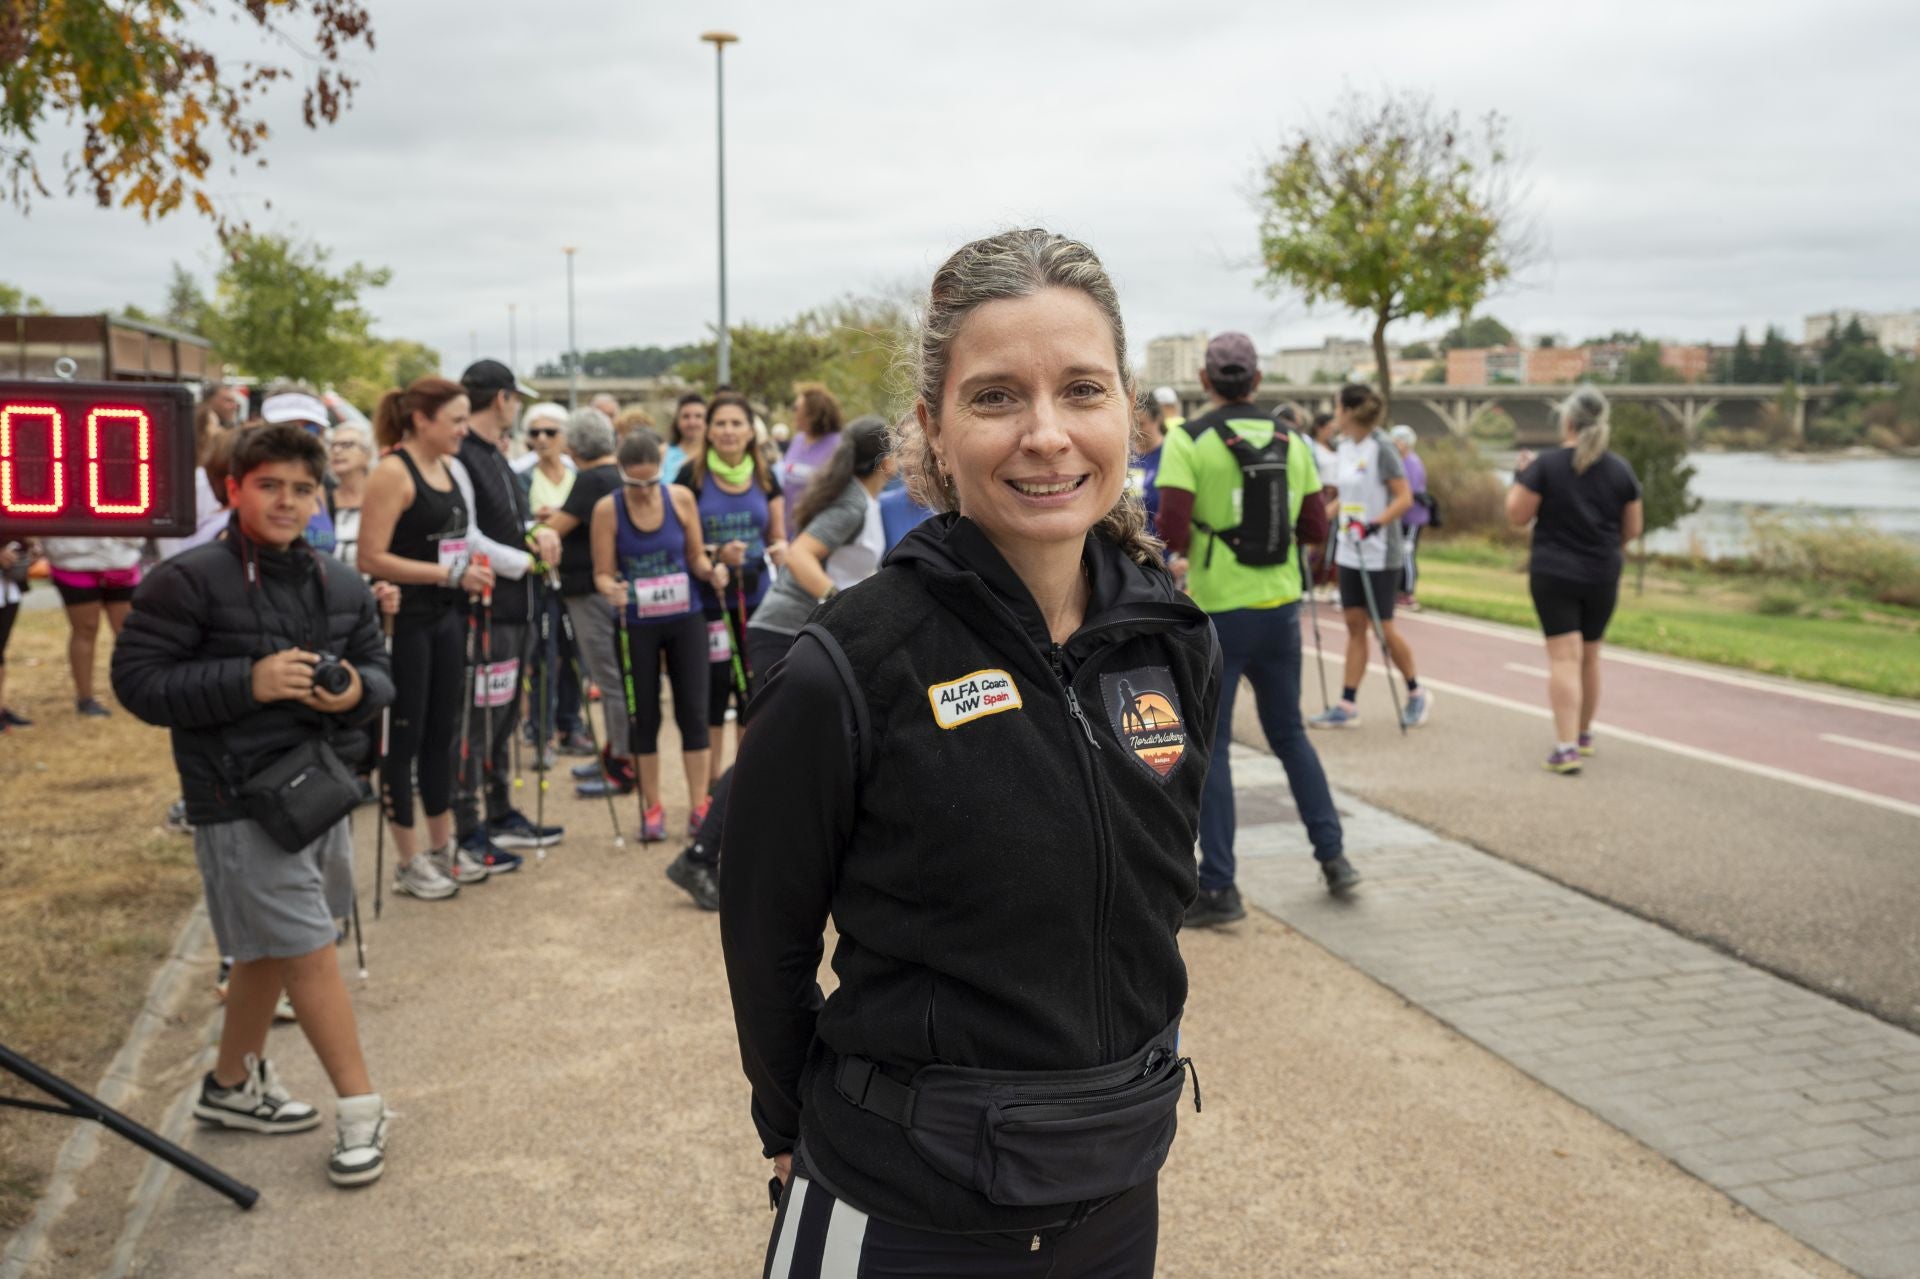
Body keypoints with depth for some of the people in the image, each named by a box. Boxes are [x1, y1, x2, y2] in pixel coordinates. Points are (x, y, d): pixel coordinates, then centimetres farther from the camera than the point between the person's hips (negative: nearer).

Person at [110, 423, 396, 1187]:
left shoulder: (341, 587, 7)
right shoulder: (188, 580, -12)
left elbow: (380, 671, 14)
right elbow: (137, 680, -14)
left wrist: (358, 691, -10)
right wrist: (249, 682, -24)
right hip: (241, 801, -7)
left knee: (268, 949, 20)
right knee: (311, 952, -4)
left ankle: (234, 1086, 39)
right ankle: (360, 1111, 9)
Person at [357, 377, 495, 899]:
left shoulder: (446, 467, 10)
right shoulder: (393, 472, -13)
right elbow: (371, 559, -20)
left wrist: (471, 570, 8)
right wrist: (450, 575, -20)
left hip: (447, 617, 8)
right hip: (406, 619, -8)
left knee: (443, 732, 14)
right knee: (405, 737, 2)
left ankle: (442, 846, 26)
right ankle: (408, 862, 13)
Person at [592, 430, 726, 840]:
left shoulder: (681, 498, -5)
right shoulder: (607, 509, -8)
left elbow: (696, 556, 4)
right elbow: (603, 574, -6)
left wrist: (712, 572, -18)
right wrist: (612, 590, -28)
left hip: (685, 620, 1)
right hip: (636, 626, -1)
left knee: (693, 711, 1)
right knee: (644, 717, 7)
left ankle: (699, 806, 10)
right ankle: (652, 807, 20)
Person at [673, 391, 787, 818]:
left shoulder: (764, 477, 7)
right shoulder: (692, 476, -4)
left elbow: (778, 536, 14)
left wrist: (781, 550, -8)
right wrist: (716, 554, -18)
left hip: (757, 599, 3)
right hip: (708, 601, -3)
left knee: (755, 689, 5)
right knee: (711, 691, -2)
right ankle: (708, 790, 10)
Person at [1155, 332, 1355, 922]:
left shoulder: (1187, 440, -9)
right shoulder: (1291, 442, 6)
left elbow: (1172, 530, -19)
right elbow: (1314, 529, 8)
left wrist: (1181, 547, 3)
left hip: (1217, 613, -5)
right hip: (1280, 607, 5)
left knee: (1209, 748, 4)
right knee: (1289, 734, 22)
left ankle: (1218, 889, 6)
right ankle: (1332, 856, 22)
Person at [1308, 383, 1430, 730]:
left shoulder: (1381, 448, -14)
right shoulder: (1344, 447, 8)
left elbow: (1404, 497, -17)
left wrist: (1374, 524, -29)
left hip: (1380, 554, -7)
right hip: (1349, 551, 7)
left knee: (1382, 625, -1)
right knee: (1354, 625, 6)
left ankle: (1416, 693, 20)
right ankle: (1347, 706, 8)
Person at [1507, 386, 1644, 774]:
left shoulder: (1545, 465, -12)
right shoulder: (1620, 469, 0)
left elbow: (1517, 516, -7)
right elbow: (1633, 527, 7)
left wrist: (1519, 476, 8)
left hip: (1554, 575, -3)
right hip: (1603, 577, 4)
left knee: (1564, 658, -6)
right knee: (1589, 656, 18)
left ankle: (1566, 748, -15)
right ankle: (1584, 735, 33)